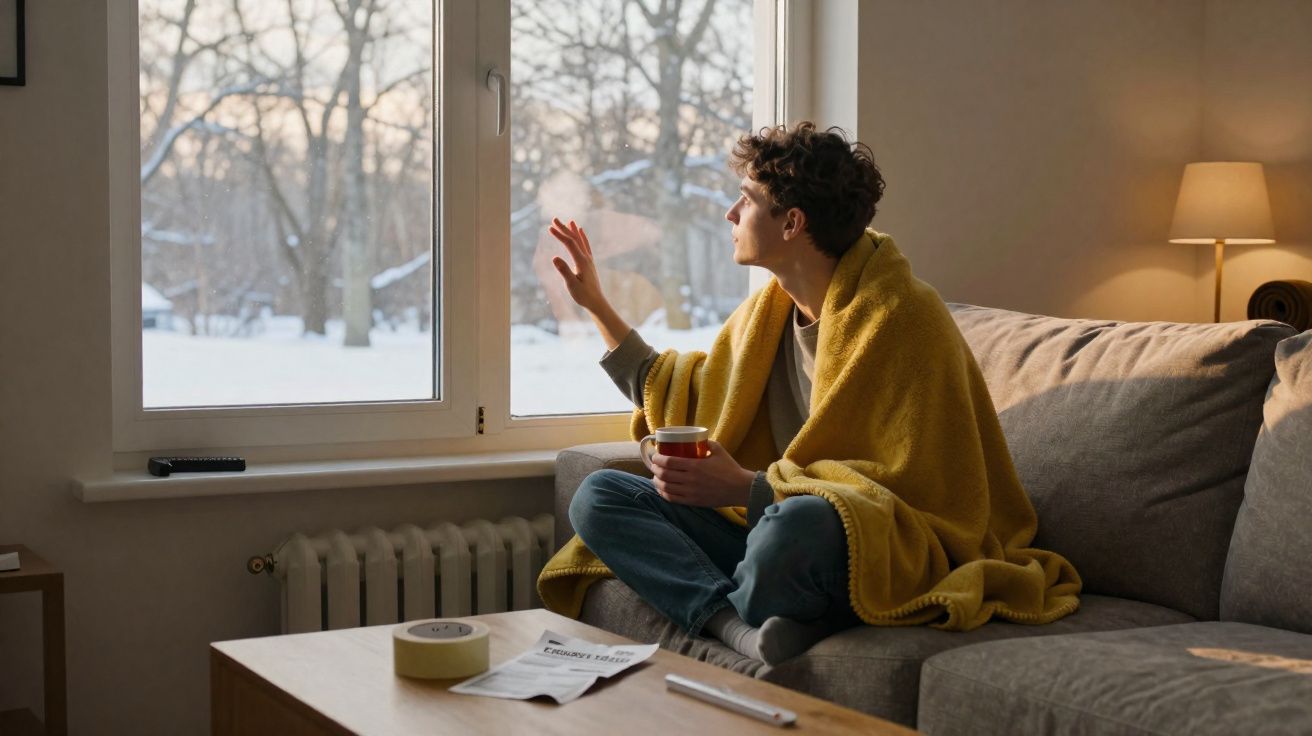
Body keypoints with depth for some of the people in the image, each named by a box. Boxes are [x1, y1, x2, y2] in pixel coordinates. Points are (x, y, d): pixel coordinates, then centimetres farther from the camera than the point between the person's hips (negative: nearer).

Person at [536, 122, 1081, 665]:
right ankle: (747, 631, -28)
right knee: (597, 496, -7)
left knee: (799, 523, -43)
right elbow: (680, 399, 31)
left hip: (887, 555, -9)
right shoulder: (767, 309, 13)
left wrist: (748, 488, -22)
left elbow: (911, 488, -18)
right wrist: (595, 304, 30)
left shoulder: (900, 316, -13)